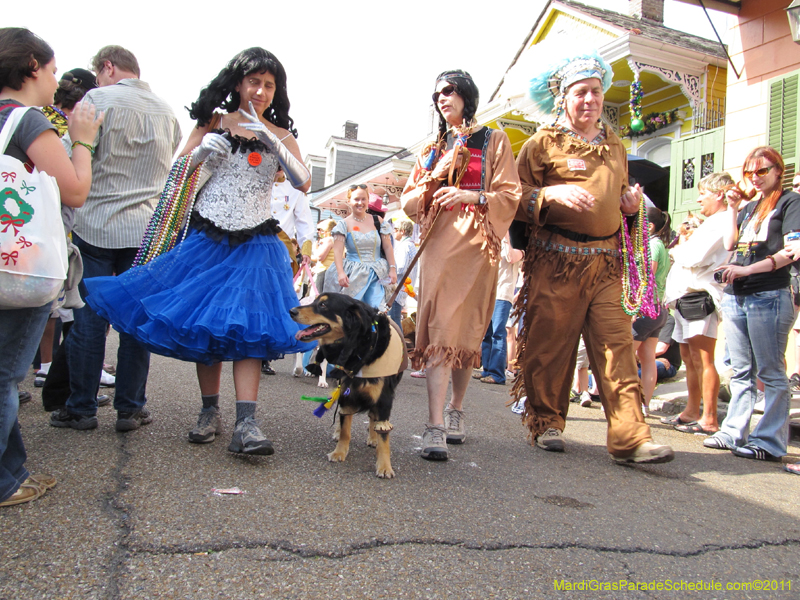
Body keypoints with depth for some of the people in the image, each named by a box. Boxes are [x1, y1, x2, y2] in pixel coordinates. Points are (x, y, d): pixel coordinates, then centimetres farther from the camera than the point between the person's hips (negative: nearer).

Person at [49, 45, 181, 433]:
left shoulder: (98, 100, -4)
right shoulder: (167, 112, 12)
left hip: (96, 226, -4)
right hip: (148, 230, 4)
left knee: (88, 320, 4)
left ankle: (81, 408, 12)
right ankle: (130, 408, 11)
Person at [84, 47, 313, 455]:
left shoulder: (280, 134, 6)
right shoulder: (214, 122, 7)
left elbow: (303, 183, -8)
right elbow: (178, 169, 8)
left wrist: (271, 139, -15)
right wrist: (201, 152, -10)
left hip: (255, 244, -1)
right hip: (207, 236, 1)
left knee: (249, 327, -12)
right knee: (202, 323, 3)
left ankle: (246, 425, -16)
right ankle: (209, 414, 16)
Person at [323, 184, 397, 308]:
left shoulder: (378, 221, 7)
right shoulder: (344, 224, 2)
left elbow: (388, 247, 9)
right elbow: (338, 251, -6)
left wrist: (392, 268, 0)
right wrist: (340, 273, -20)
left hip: (376, 275, 1)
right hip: (352, 276, -1)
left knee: (377, 311, -14)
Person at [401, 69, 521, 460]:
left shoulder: (493, 141, 12)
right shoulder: (432, 148, 22)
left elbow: (510, 195, 1)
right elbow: (409, 202, 15)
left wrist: (472, 196, -15)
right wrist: (434, 178, -2)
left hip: (476, 245, -1)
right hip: (439, 244, 2)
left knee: (468, 332, 3)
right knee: (439, 330, -11)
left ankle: (456, 409, 23)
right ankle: (435, 427, -16)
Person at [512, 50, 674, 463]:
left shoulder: (615, 146, 22)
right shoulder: (543, 143, 6)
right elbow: (516, 197, 0)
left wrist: (630, 202, 10)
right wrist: (551, 195, -18)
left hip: (605, 262, 4)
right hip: (556, 259, -4)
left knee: (617, 345, -4)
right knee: (549, 344, 0)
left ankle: (630, 437, -3)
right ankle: (546, 423, 17)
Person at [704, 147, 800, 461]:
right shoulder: (749, 207, 22)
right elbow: (730, 244, 12)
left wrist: (747, 269, -17)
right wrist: (732, 208, 8)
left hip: (769, 296, -7)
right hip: (735, 296, 7)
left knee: (771, 373, -2)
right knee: (741, 372, 10)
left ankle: (769, 441, 2)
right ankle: (734, 432, 14)